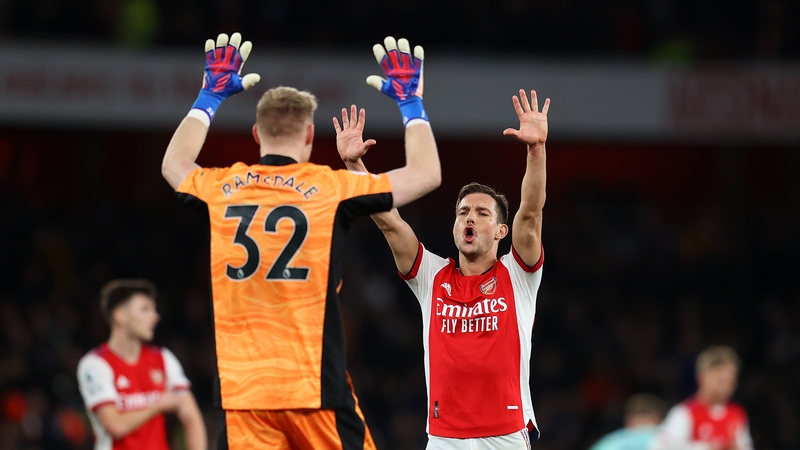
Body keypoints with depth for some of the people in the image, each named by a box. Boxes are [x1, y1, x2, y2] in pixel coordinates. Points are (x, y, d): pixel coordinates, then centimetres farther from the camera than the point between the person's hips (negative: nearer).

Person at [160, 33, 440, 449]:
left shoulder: (219, 190, 7)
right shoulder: (330, 189, -3)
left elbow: (174, 164, 32)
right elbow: (426, 173, 8)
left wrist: (211, 95, 40)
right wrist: (409, 98, 20)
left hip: (241, 389, 3)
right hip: (314, 386, -3)